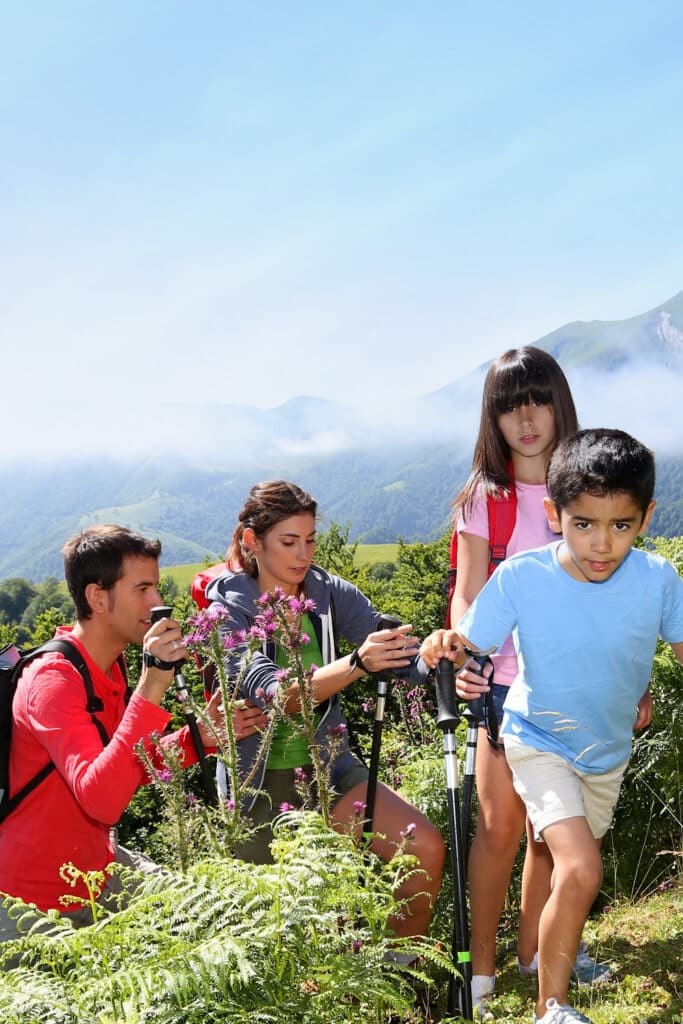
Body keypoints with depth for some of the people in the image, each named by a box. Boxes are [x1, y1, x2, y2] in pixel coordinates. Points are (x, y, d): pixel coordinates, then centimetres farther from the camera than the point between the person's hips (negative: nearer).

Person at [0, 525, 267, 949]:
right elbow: (101, 801, -39)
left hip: (98, 866, 8)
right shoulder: (53, 679, -27)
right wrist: (151, 687, -43)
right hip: (36, 905, -8)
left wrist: (199, 737, -5)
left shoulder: (110, 667, 2)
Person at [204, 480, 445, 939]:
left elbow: (403, 655, -13)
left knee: (426, 848, -16)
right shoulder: (228, 609, -13)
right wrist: (357, 665, -43)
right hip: (259, 779, -3)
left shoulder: (331, 594, -1)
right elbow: (274, 693, -28)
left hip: (328, 767, 3)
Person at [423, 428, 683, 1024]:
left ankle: (557, 946, 54)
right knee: (580, 869, -19)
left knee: (577, 863, 23)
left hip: (610, 749, 4)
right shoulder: (521, 577, -26)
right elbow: (468, 644, -21)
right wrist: (445, 646, -43)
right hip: (539, 742, -4)